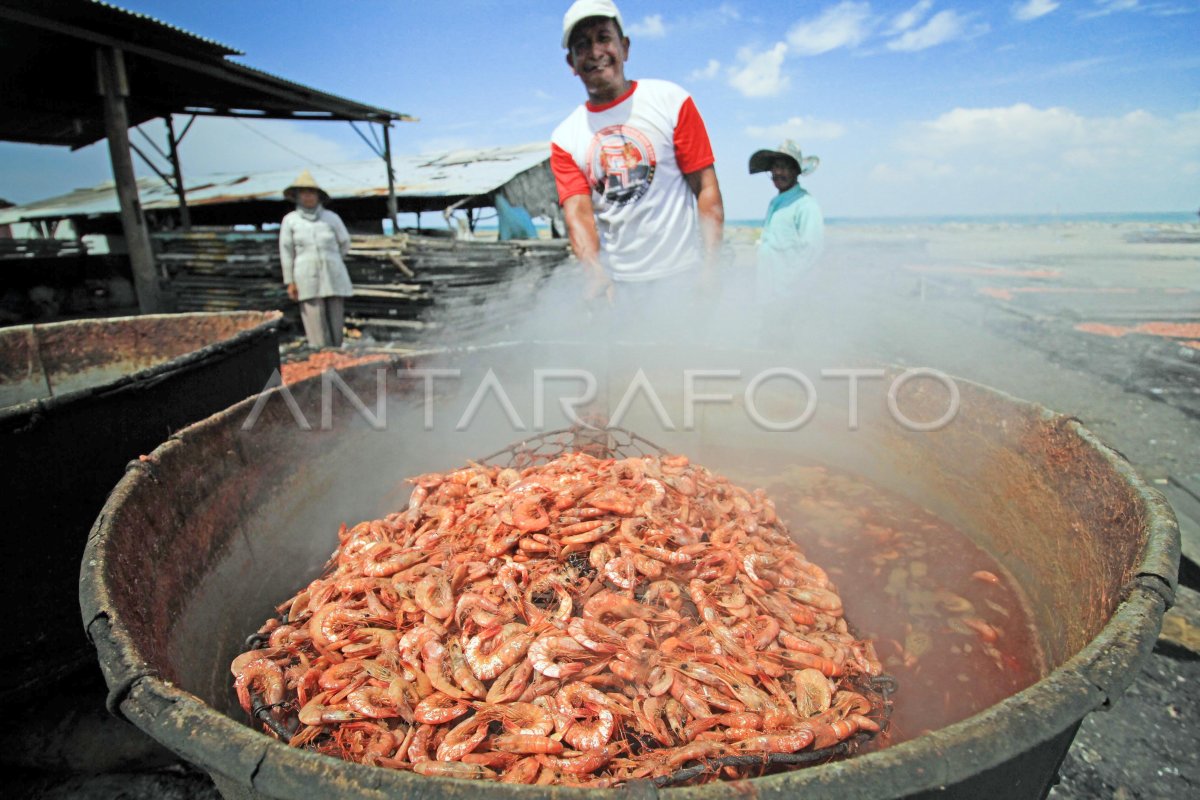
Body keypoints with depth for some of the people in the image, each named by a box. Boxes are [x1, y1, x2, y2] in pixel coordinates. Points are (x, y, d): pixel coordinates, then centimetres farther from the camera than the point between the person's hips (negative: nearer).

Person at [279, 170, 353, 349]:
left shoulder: (332, 218, 2)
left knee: (336, 323, 1)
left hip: (334, 278, 1)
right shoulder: (290, 220, 3)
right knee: (316, 326, -6)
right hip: (307, 280, -1)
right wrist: (290, 282, 2)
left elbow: (345, 245, 15)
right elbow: (286, 252, 5)